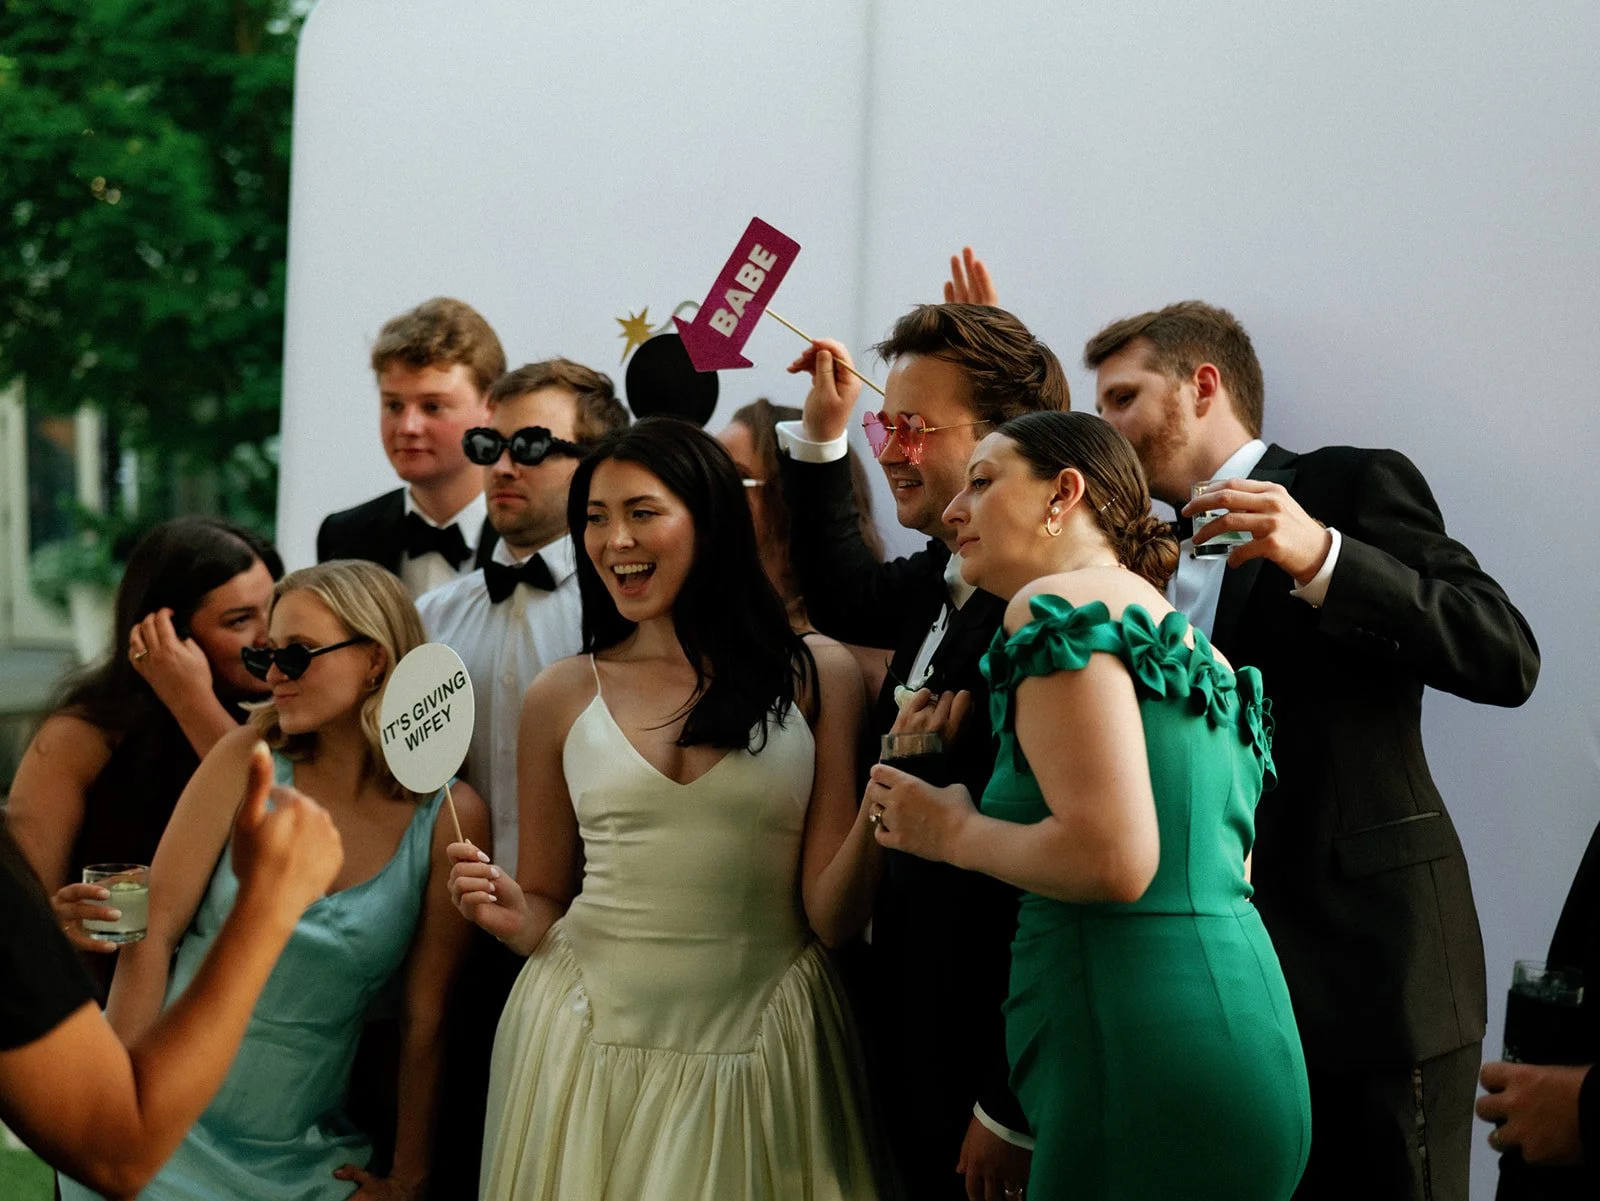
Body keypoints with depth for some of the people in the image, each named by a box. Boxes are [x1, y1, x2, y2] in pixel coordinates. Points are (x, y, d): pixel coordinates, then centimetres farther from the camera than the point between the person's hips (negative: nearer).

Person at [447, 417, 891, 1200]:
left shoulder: (813, 676, 0)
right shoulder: (562, 696, 4)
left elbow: (832, 917, -4)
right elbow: (545, 905, 12)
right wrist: (510, 916, -10)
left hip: (762, 1049, -1)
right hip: (592, 1041, 1)